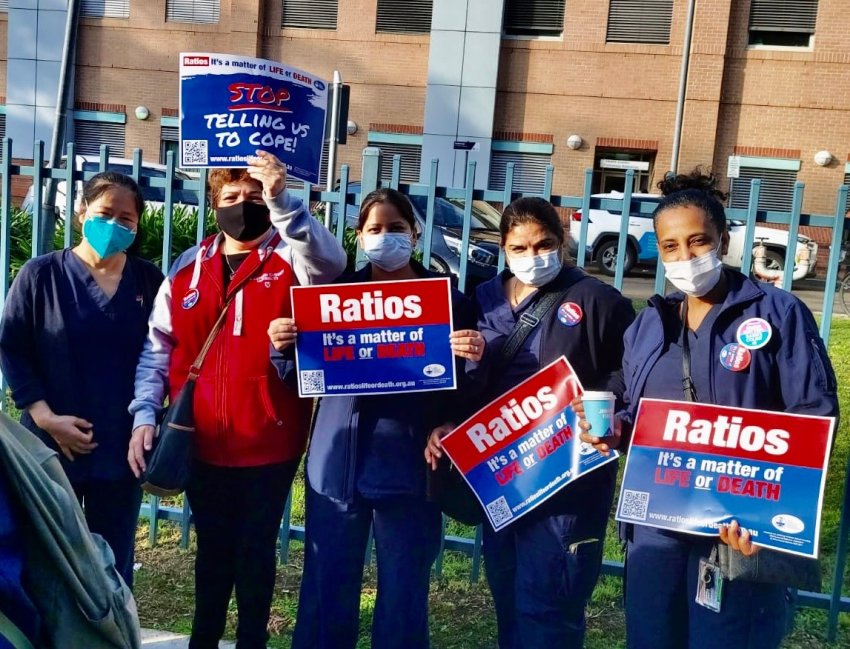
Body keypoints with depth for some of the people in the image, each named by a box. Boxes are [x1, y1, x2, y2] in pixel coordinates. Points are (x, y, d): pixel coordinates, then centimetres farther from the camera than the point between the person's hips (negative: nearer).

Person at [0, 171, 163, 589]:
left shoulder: (149, 281, 3)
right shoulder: (41, 274, -3)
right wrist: (45, 416, -13)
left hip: (122, 448, 2)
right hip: (52, 447, -1)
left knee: (114, 562, 14)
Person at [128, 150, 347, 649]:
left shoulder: (291, 258, -3)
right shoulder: (187, 268, 5)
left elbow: (330, 263, -28)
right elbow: (156, 349, 6)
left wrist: (282, 201, -37)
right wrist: (144, 414, -3)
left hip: (270, 440, -3)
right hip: (203, 440, 3)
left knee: (256, 550, 11)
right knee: (213, 549, 18)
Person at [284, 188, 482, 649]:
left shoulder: (447, 300, 1)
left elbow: (460, 391, 0)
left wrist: (472, 358, -20)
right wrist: (285, 344, -11)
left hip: (408, 465, -1)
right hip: (337, 461, 2)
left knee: (403, 592, 9)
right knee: (326, 588, 10)